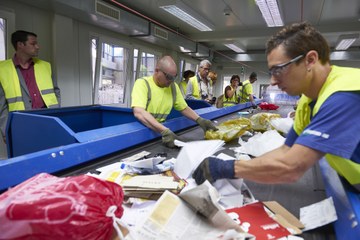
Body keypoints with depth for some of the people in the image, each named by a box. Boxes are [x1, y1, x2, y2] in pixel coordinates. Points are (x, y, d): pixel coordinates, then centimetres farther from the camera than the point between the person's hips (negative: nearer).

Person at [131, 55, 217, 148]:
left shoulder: (173, 86, 6)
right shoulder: (142, 83, -13)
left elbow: (184, 108, 14)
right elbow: (138, 112, -26)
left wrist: (200, 120, -4)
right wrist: (165, 131, -36)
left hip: (159, 132, 5)